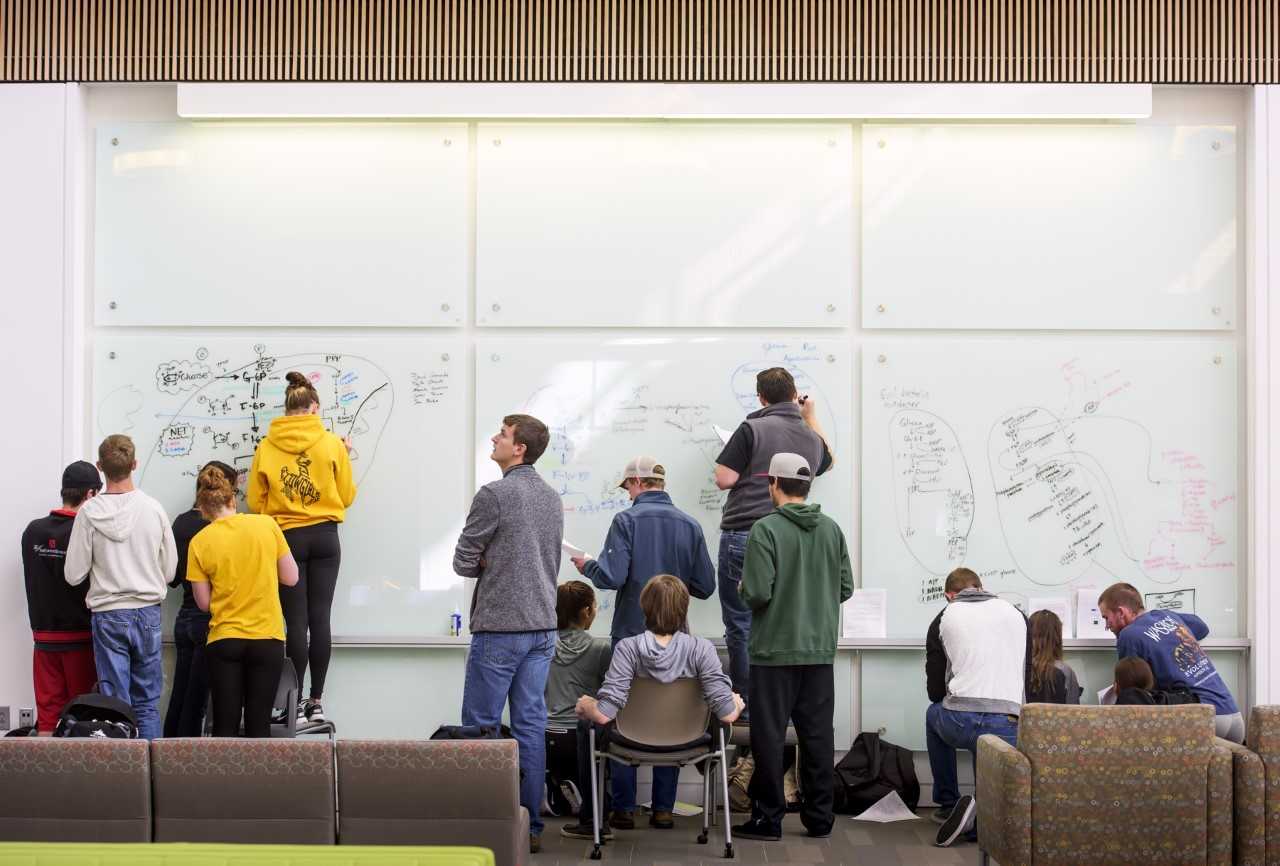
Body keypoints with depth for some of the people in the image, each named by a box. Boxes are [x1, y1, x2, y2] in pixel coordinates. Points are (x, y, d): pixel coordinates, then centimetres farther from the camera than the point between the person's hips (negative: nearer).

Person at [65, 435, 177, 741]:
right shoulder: (154, 509, -6)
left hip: (108, 615, -1)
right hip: (148, 612, 1)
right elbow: (169, 570, 2)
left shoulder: (89, 512, -9)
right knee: (147, 704, 9)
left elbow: (74, 575, -5)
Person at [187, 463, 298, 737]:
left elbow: (204, 603, 0)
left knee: (225, 725, 5)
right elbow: (290, 578, 3)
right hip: (267, 638, 0)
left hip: (224, 640, 0)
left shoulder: (200, 542, -4)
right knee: (259, 723, 5)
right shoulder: (267, 524, -3)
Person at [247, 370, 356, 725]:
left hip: (286, 538, 0)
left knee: (296, 620, 2)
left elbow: (255, 502, 2)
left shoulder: (266, 447, -1)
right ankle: (316, 702, 7)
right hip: (324, 537, 0)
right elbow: (346, 496, 4)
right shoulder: (333, 444, -2)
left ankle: (297, 701, 3)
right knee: (320, 618, 4)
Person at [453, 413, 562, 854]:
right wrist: (503, 564, 10)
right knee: (531, 725, 8)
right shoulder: (553, 499, 12)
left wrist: (488, 563, 9)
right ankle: (530, 826, 11)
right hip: (543, 627, 7)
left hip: (500, 628, -7)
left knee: (480, 727, 1)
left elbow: (463, 562, -9)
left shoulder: (494, 495, -12)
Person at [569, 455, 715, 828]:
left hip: (631, 634, -3)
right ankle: (663, 808, 10)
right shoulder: (690, 525, 3)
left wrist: (587, 566, 3)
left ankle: (624, 808, 7)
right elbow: (704, 585, 4)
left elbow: (612, 576, -17)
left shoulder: (627, 520, -9)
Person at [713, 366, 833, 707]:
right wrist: (811, 417, 43)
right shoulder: (811, 437, 12)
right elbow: (827, 459, 36)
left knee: (740, 626, 2)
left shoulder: (753, 428, -6)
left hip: (743, 535, -5)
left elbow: (724, 479, -9)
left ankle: (746, 704, 4)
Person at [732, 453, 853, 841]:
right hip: (820, 650, 5)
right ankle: (820, 816, 15)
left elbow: (757, 593, -17)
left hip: (775, 651, -5)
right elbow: (845, 588, 6)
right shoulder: (831, 529, 4)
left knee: (770, 735, 3)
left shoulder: (766, 529, -12)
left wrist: (748, 591, 5)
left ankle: (768, 817, 8)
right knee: (818, 734, 10)